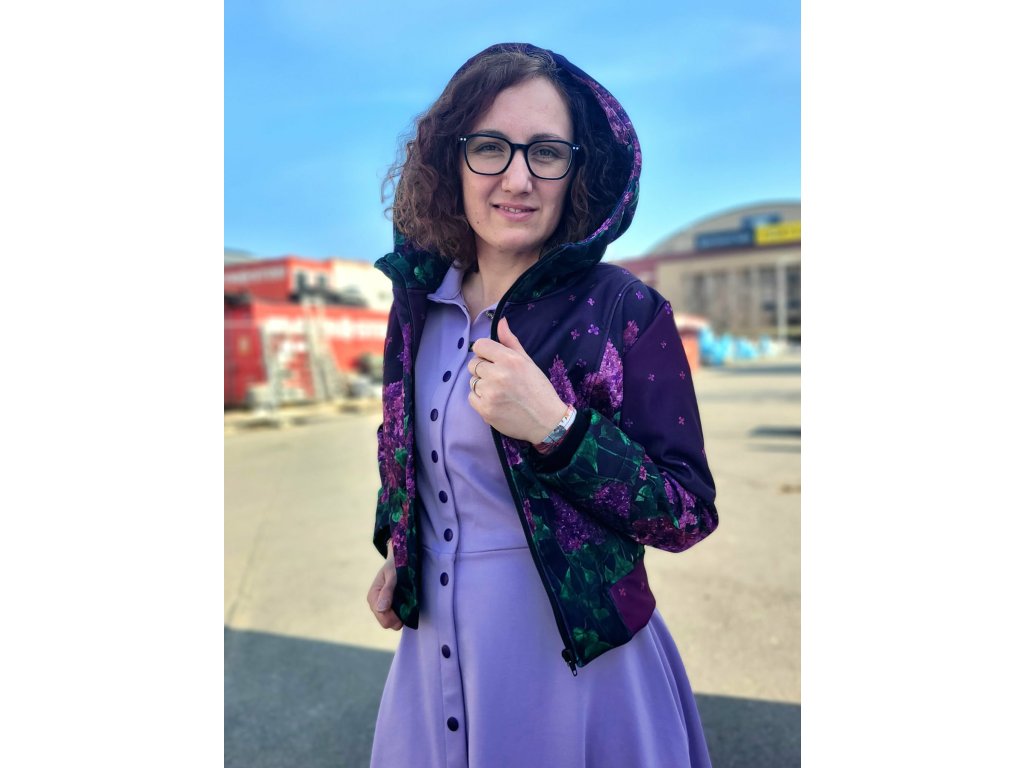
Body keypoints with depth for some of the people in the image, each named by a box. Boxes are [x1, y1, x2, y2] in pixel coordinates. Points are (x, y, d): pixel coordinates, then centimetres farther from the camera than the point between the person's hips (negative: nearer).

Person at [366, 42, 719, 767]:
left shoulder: (626, 312, -18)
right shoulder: (420, 296, -3)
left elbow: (690, 515, -17)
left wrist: (556, 428, -29)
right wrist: (396, 554, 9)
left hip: (573, 655, -4)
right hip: (434, 643, 5)